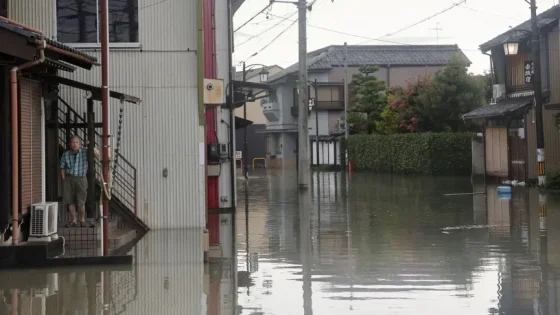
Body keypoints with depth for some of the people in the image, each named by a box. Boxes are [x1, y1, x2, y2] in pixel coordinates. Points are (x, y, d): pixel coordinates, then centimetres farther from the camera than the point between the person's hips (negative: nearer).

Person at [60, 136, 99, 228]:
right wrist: (64, 180, 1)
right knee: (70, 201, 3)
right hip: (69, 179, 1)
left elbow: (97, 154, -9)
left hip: (81, 179, -1)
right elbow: (63, 168, 8)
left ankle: (82, 220, 15)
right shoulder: (65, 155, 4)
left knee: (81, 202, -1)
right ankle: (73, 221, 13)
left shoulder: (85, 152, 1)